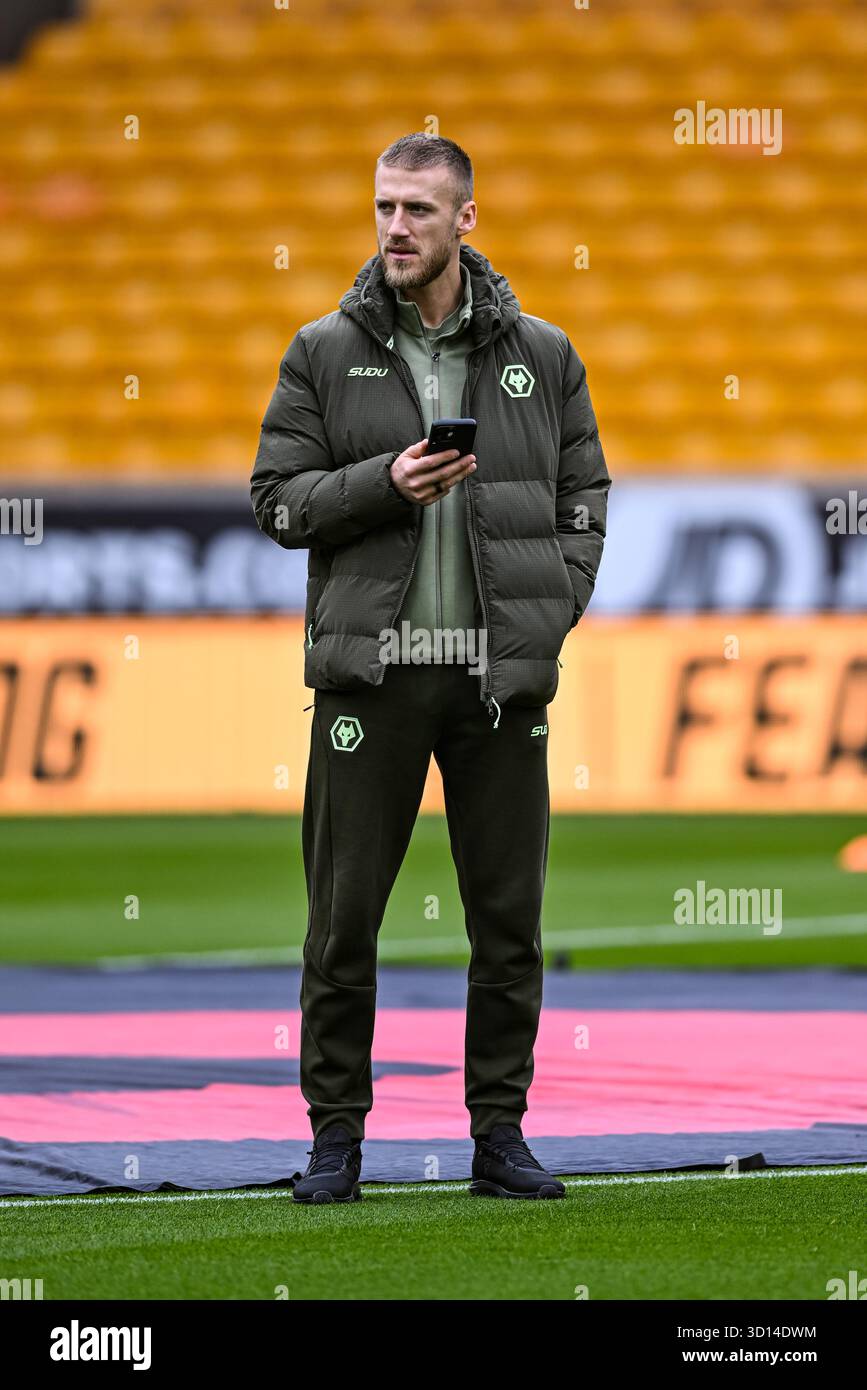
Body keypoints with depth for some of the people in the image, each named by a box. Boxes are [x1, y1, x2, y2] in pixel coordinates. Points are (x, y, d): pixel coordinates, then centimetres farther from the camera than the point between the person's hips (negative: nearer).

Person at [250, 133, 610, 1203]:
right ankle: (336, 1135, 8)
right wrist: (384, 484, -14)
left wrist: (551, 615, -2)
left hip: (502, 673, 1)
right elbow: (276, 497, 3)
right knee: (344, 914, -1)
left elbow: (584, 492, 12)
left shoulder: (541, 355, 9)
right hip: (370, 669, -1)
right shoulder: (326, 353, 5)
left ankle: (500, 1134, 12)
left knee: (509, 916, 3)